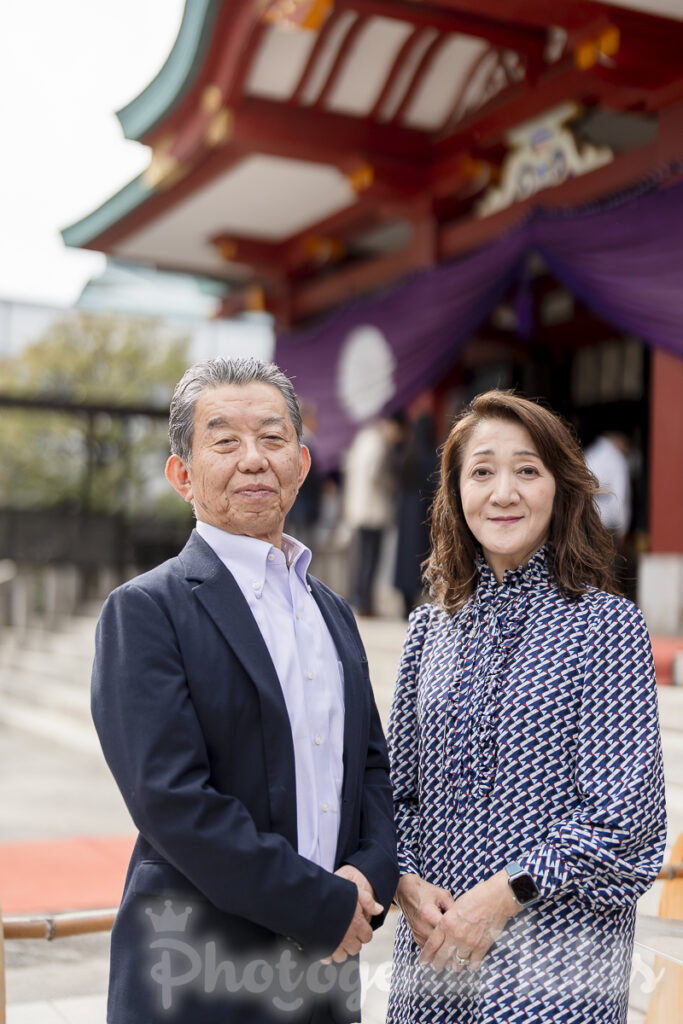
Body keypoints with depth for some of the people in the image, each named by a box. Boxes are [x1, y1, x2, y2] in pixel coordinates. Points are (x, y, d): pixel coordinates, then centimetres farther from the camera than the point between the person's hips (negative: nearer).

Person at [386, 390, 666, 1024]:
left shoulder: (607, 626, -8)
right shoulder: (430, 626, 5)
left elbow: (625, 814, -12)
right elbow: (398, 786, 9)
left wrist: (503, 896, -15)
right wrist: (408, 884, -6)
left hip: (555, 952, -4)